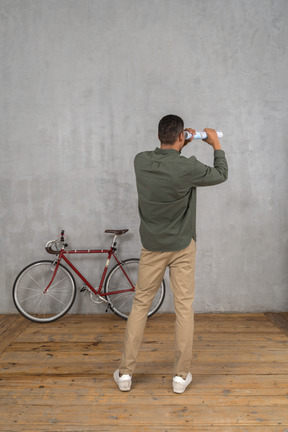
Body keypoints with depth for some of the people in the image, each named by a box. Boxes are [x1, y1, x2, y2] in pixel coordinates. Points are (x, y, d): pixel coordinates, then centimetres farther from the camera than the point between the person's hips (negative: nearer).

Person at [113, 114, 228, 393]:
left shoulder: (140, 161, -6)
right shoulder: (188, 167, -17)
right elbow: (221, 175, 2)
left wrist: (179, 147, 17)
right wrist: (216, 145, 15)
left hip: (152, 247, 3)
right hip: (182, 247, -3)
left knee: (140, 305, 11)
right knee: (184, 307, 8)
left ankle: (125, 372, 18)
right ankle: (181, 375, 18)